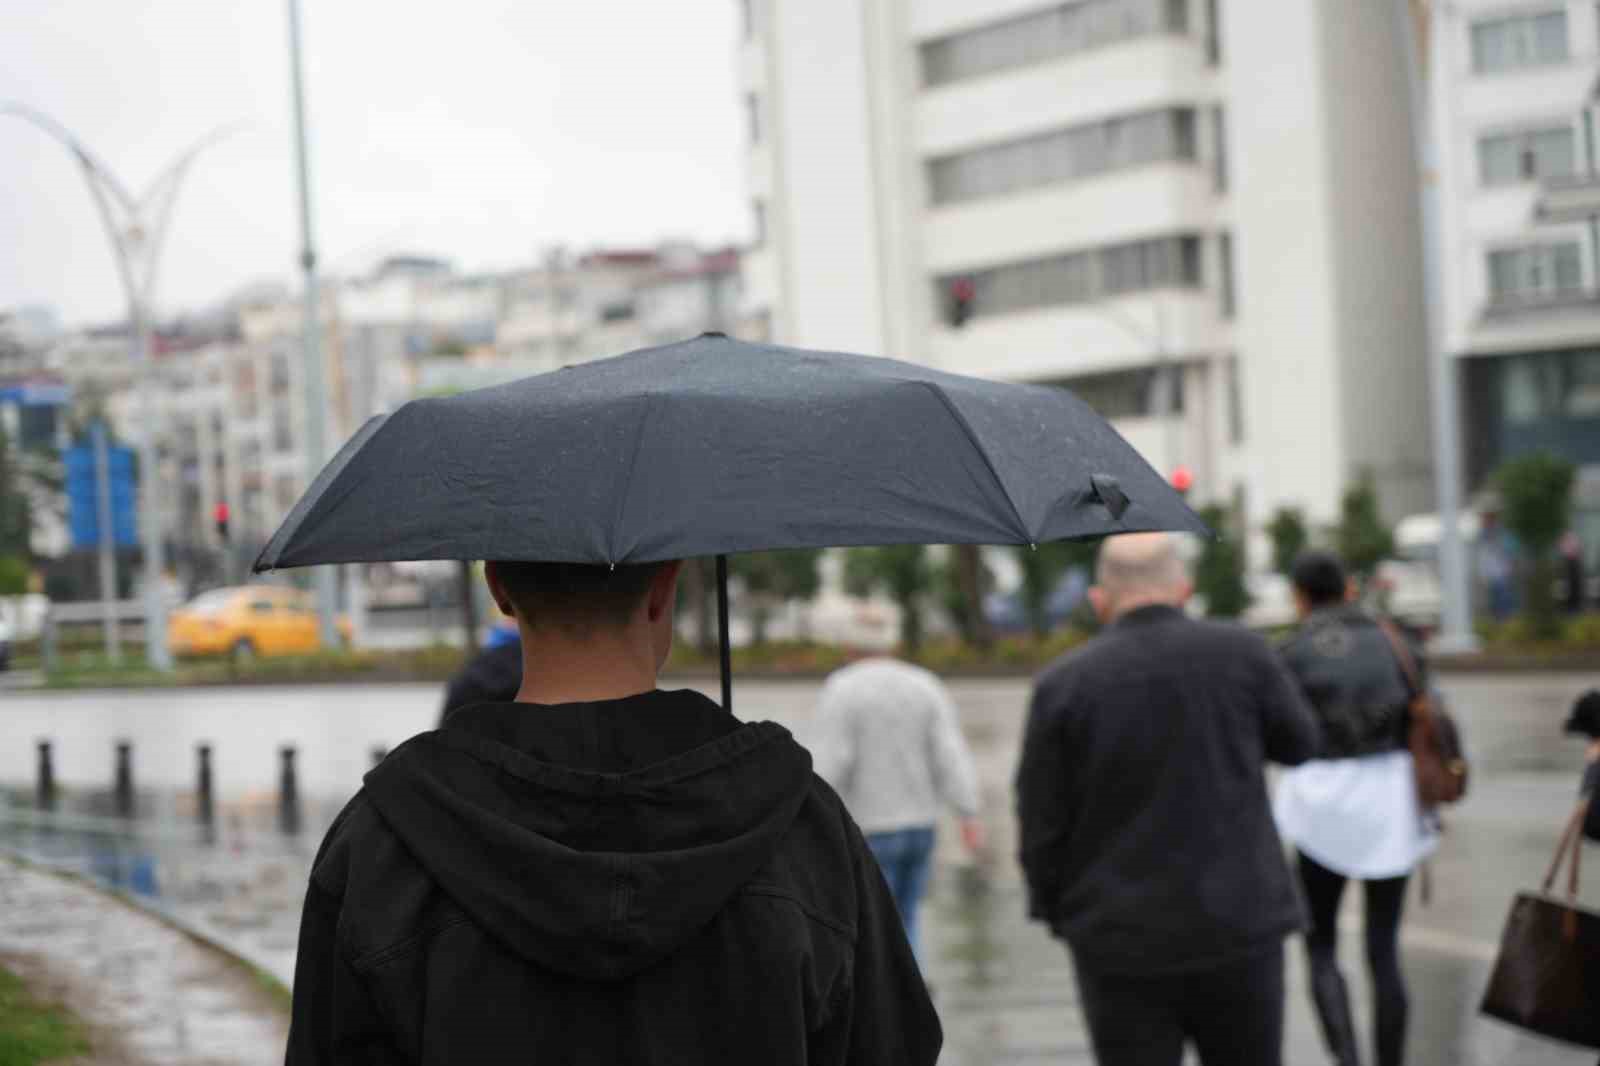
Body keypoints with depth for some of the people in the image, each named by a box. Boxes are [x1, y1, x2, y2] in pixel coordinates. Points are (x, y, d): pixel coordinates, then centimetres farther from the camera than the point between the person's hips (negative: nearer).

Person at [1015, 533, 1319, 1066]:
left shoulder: (1061, 686, -7)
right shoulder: (1240, 653, -4)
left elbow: (1041, 827, -3)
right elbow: (1298, 743, 13)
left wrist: (1057, 909, 14)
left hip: (1122, 942, -1)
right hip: (1237, 924, 1)